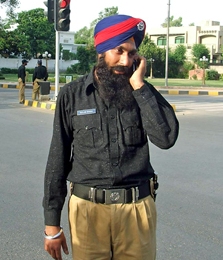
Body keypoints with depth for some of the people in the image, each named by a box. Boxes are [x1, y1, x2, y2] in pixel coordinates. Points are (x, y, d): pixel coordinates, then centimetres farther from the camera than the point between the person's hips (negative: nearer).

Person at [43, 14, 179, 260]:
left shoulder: (143, 91, 2)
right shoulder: (71, 95, -2)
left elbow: (166, 138, -14)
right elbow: (58, 160, 1)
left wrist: (138, 85, -13)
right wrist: (52, 223, 2)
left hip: (137, 208, 1)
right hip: (88, 209, -1)